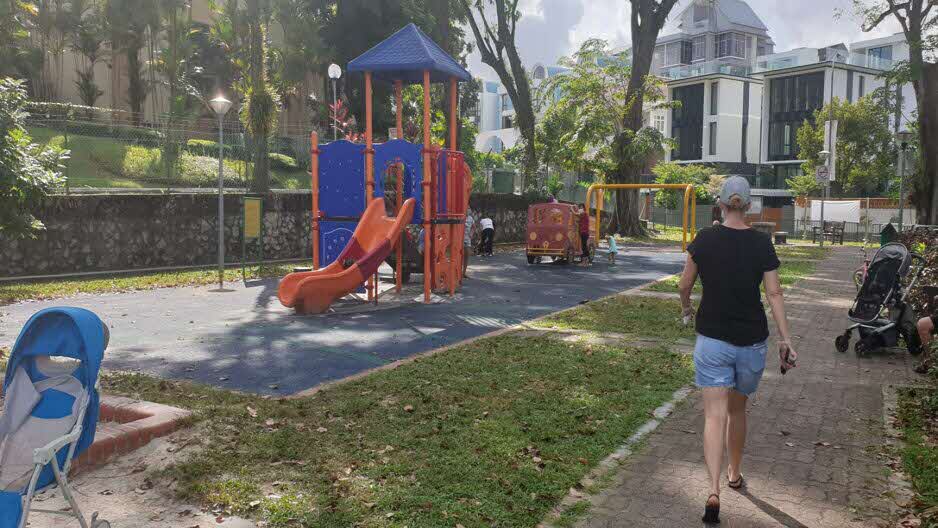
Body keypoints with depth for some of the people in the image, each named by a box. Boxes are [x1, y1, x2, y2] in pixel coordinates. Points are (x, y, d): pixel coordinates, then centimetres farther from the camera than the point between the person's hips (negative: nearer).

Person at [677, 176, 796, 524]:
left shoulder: (705, 239, -5)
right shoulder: (762, 244, -4)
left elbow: (685, 285, 4)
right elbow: (774, 293, -5)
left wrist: (686, 309, 24)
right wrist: (785, 340, 0)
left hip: (712, 339, -2)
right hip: (752, 341, 2)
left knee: (715, 415, -3)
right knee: (738, 410, 21)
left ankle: (713, 491, -17)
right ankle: (735, 474, 37)